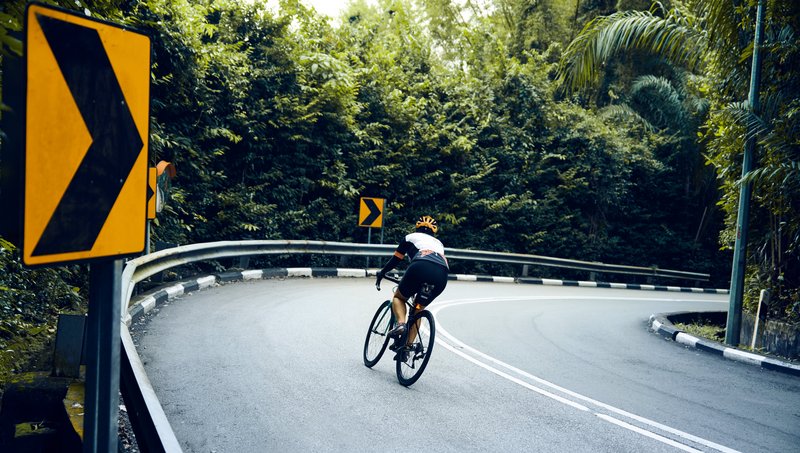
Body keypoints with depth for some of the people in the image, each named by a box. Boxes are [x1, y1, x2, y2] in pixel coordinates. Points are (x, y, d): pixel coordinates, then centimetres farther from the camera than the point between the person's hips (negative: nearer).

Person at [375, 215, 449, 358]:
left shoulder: (411, 237, 29)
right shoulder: (438, 243, 40)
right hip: (441, 276, 4)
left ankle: (400, 323, -7)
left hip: (421, 267, -4)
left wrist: (381, 273, 47)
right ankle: (408, 346, 15)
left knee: (398, 297, 21)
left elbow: (395, 260, 31)